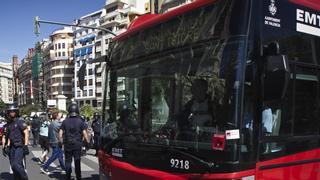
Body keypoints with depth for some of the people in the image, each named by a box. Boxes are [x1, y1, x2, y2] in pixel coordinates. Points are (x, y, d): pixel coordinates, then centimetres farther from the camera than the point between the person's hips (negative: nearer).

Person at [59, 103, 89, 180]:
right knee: (77, 161, 8)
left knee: (68, 161, 10)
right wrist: (87, 142, 0)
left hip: (67, 144, 1)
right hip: (77, 144, -1)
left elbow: (60, 132, -1)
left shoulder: (65, 121, -1)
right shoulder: (80, 121, -6)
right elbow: (84, 133, -9)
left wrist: (60, 141, 12)